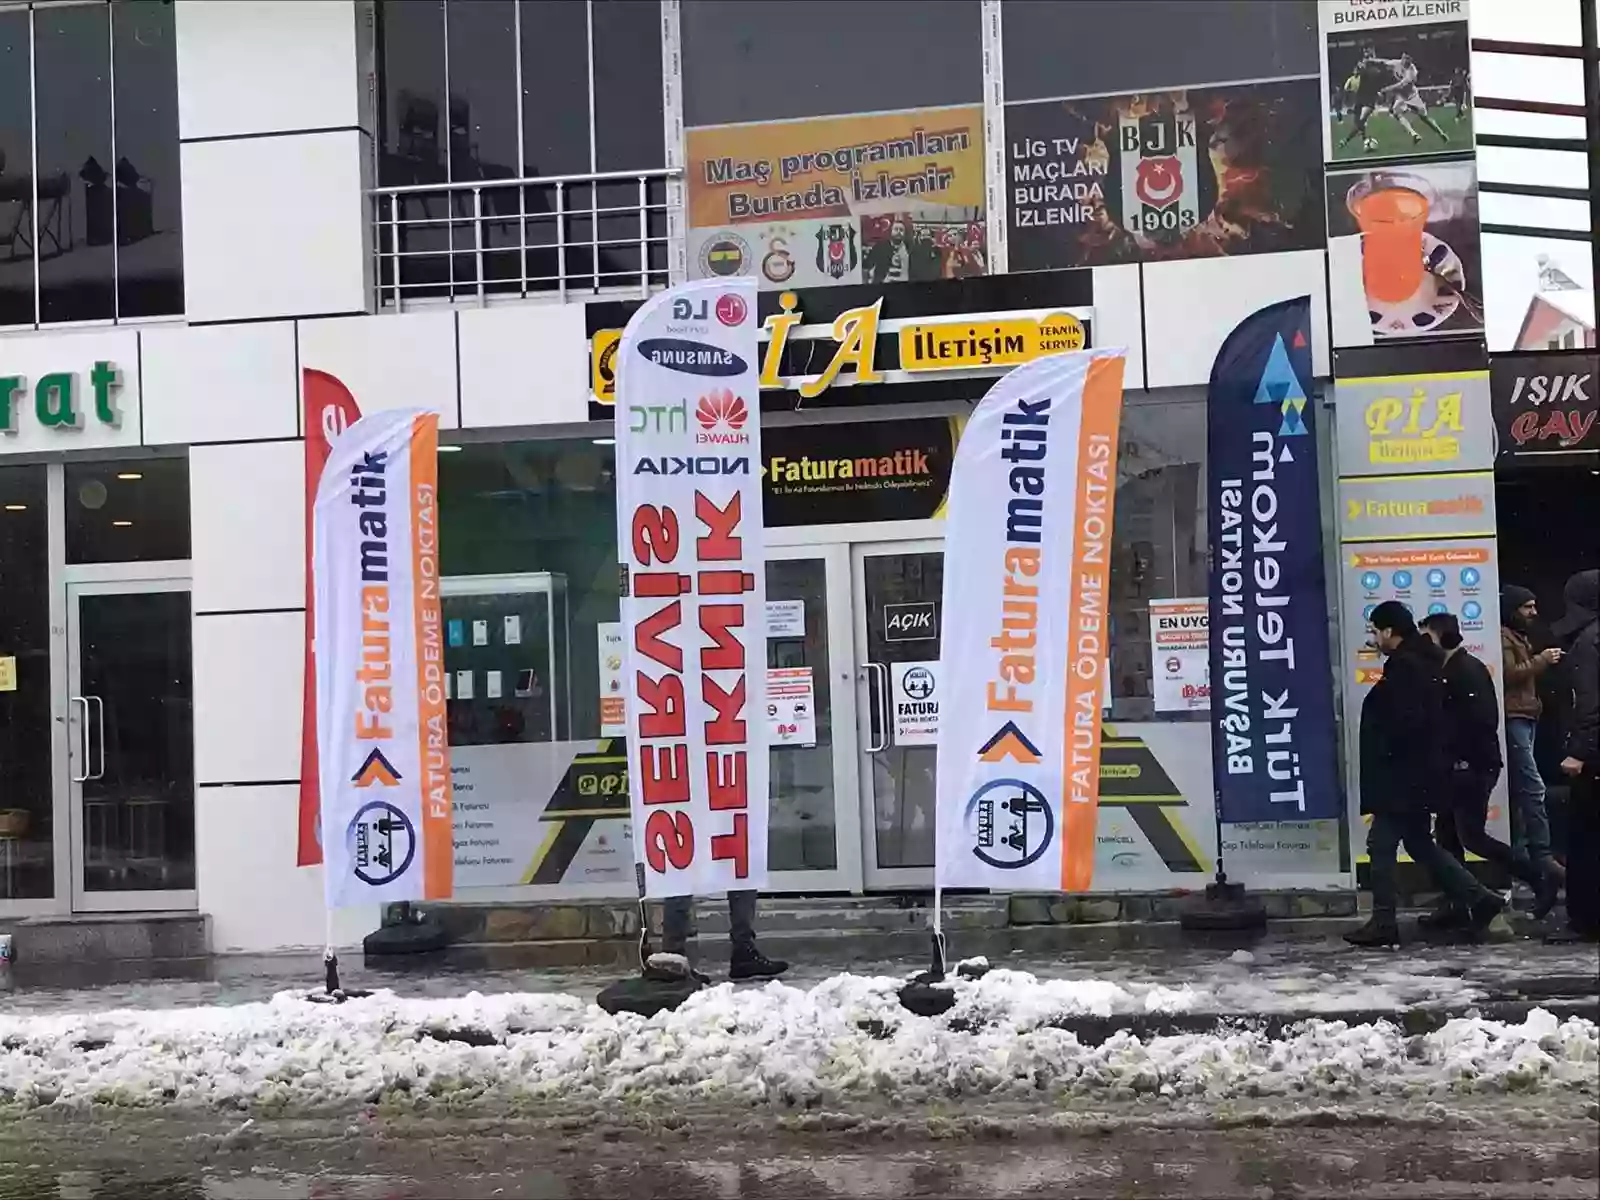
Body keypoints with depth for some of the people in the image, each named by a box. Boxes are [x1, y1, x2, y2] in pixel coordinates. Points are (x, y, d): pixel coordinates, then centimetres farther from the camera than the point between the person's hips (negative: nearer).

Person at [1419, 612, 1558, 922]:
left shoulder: (1469, 670, -14)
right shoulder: (1448, 671, 13)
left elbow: (1482, 720, -21)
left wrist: (1466, 760, -17)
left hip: (1473, 767, -9)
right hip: (1457, 768, 9)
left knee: (1472, 836, -7)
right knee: (1447, 833, 9)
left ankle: (1540, 879, 3)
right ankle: (1457, 906, 13)